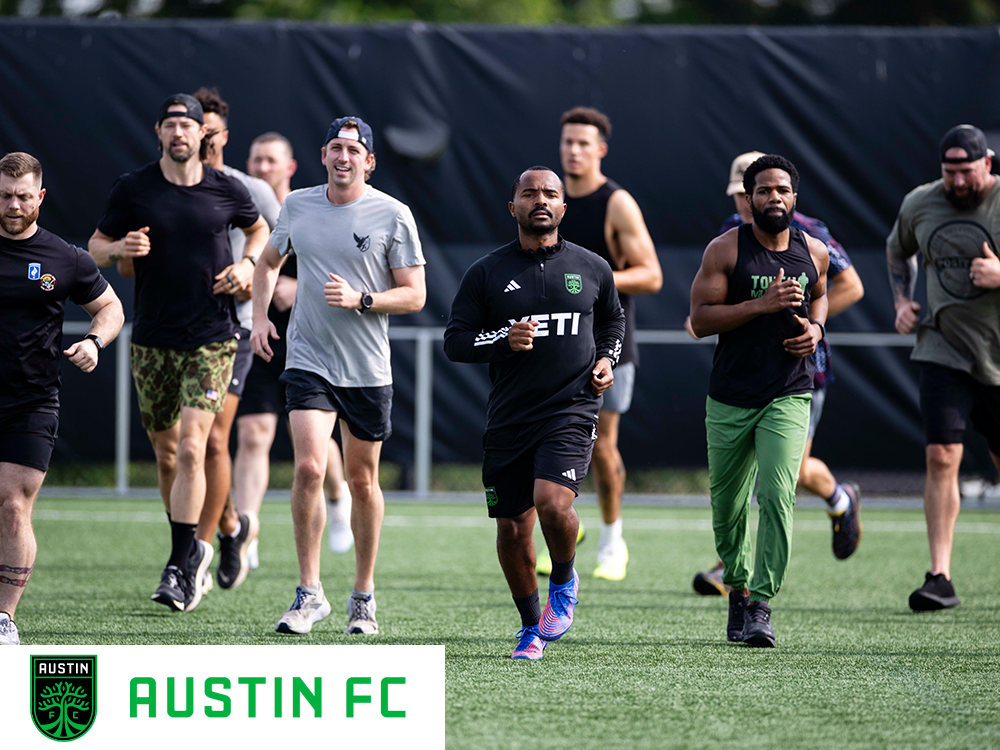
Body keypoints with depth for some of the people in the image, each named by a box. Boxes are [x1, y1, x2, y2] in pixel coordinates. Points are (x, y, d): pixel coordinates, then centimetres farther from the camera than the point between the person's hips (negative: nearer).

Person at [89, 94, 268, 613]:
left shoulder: (227, 190, 1)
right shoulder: (133, 189, 0)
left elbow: (258, 228, 21)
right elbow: (96, 246, 8)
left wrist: (246, 264, 2)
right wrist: (120, 248, -14)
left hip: (212, 340, -2)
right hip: (152, 340, 2)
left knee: (191, 448, -15)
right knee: (166, 453, 9)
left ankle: (180, 566, -13)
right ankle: (192, 549, 29)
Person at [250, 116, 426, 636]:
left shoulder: (393, 216, -5)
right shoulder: (297, 206, 4)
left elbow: (414, 295, -4)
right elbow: (268, 261, 23)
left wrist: (361, 300, -19)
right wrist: (259, 315, 9)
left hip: (369, 370, -1)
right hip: (308, 360, 1)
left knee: (362, 481, 8)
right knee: (309, 468, -16)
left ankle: (363, 595, 23)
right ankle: (309, 593, -9)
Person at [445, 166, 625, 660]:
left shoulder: (592, 269, 8)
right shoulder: (486, 273, 4)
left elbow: (614, 320, 26)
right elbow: (454, 341, 3)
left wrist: (607, 358, 7)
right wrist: (503, 340, -14)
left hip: (571, 411, -2)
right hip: (508, 417, 2)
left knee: (552, 501, -24)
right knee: (512, 529, 4)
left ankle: (564, 582, 7)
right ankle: (532, 628, 23)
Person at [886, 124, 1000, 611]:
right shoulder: (919, 204, 4)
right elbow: (898, 249, 25)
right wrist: (902, 301, 11)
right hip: (943, 349, 2)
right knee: (941, 455, -12)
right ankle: (940, 576, -13)